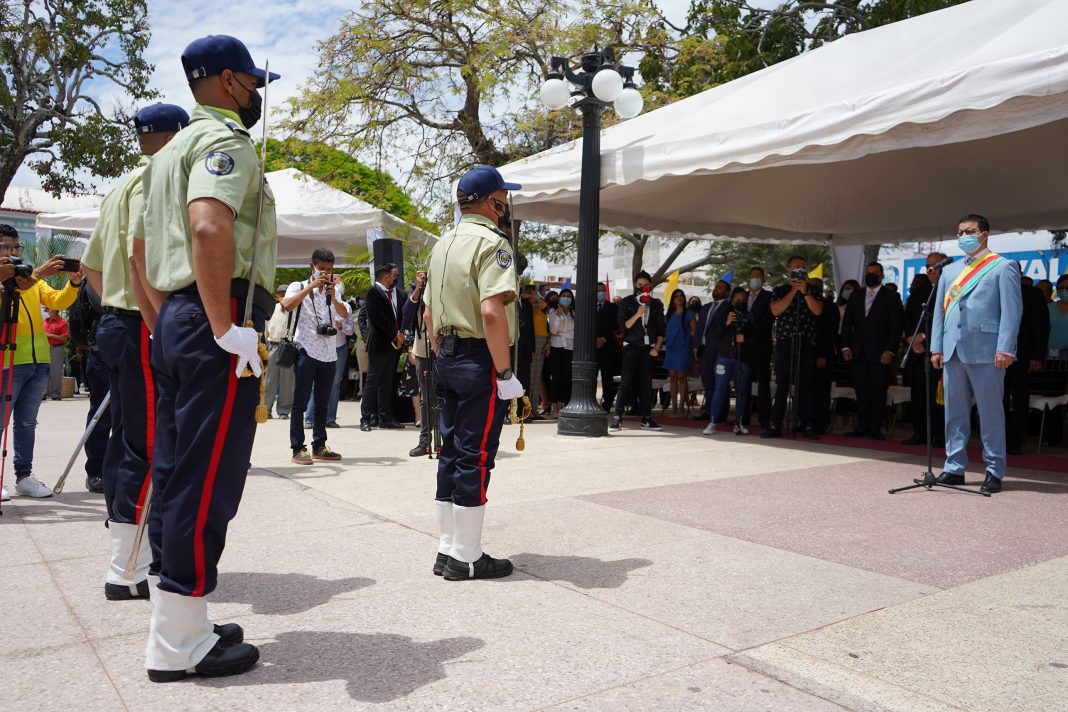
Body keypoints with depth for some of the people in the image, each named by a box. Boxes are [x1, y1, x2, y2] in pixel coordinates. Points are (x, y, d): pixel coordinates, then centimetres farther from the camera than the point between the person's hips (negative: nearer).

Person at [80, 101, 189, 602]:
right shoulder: (154, 180, -9)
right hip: (142, 328, -10)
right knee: (148, 447, -8)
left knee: (126, 441, 13)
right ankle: (127, 573, -3)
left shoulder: (121, 188, 21)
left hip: (116, 322, 10)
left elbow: (91, 265, 25)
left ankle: (129, 559, 22)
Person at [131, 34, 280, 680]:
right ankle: (180, 645, 1)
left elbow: (141, 247, 26)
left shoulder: (172, 150, 24)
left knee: (174, 477, 12)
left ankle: (179, 625, 23)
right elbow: (210, 225, -27)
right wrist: (226, 329, -25)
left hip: (174, 320, 10)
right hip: (216, 320, -10)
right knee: (207, 483, -6)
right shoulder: (227, 139, -7)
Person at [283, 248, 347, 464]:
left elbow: (344, 313, -1)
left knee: (322, 403, 10)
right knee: (301, 402, -4)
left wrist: (333, 297, -19)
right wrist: (311, 286, -20)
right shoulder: (299, 287, 3)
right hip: (306, 351, -5)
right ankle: (297, 448, -3)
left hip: (329, 353, 5)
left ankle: (319, 446, 17)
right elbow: (287, 305, -18)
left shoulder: (334, 291, 16)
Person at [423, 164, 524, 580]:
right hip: (480, 362, -9)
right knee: (475, 458, -2)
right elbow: (492, 311, -24)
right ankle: (467, 558, 6)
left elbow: (429, 315, 18)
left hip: (448, 360, 9)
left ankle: (447, 550, 21)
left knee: (451, 453, 13)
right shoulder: (490, 242, -12)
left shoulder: (443, 245, 16)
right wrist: (505, 373, -20)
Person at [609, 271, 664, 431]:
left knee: (646, 383, 2)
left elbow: (661, 329, 11)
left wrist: (657, 347, 1)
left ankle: (646, 419, 6)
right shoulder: (627, 302, 4)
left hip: (649, 348, 3)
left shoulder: (656, 304, 11)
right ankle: (617, 417, -7)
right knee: (626, 382, -8)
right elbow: (623, 326, -4)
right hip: (631, 347, -2)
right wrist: (637, 315, -18)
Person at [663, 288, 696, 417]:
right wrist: (667, 341, 7)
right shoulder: (669, 315, 14)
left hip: (684, 349, -5)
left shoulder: (689, 314, -1)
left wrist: (686, 339, -1)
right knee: (673, 377, 4)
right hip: (671, 349, 5)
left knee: (682, 377, -5)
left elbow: (694, 331, -2)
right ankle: (674, 407, 7)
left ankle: (681, 407, -2)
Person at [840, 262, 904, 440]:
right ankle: (862, 427, 9)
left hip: (880, 352, -3)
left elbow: (896, 325, -2)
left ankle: (875, 428, 5)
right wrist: (846, 346, 2)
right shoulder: (856, 296, 15)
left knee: (878, 391, -1)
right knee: (861, 391, 3)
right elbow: (847, 323, 13)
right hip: (858, 352, 3)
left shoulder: (891, 296, 4)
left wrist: (890, 350, -10)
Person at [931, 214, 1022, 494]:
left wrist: (1005, 349, -14)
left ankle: (994, 472, 7)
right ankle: (954, 468, 15)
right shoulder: (949, 271, 19)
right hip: (953, 352, 6)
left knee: (991, 412, 0)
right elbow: (939, 311, 17)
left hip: (986, 352, -5)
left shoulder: (1003, 267, 3)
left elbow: (1012, 310, -5)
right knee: (954, 413, 8)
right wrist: (937, 347, 8)